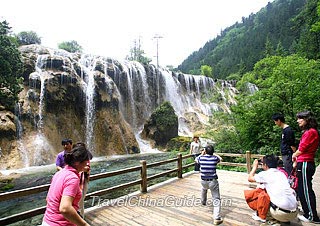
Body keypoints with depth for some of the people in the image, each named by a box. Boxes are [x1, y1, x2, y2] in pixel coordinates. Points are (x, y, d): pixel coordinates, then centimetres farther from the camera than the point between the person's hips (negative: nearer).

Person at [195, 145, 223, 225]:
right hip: (213, 181, -3)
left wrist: (202, 154, 28)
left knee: (204, 189, 36)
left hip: (204, 181, 3)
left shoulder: (201, 158, -6)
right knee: (216, 199, 4)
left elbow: (196, 159, 19)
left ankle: (203, 202, 58)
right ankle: (216, 218, 0)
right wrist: (213, 154, 28)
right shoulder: (215, 158, -9)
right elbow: (220, 158, 16)